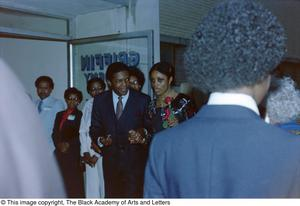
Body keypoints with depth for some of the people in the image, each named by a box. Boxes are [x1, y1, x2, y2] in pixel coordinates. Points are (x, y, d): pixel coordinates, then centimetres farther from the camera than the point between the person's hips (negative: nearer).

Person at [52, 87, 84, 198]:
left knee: (75, 183, -8)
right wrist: (59, 144, -4)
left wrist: (69, 144, -11)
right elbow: (54, 134, 13)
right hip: (60, 153, 4)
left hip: (74, 153, -4)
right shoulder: (59, 115, 20)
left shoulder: (80, 115, 5)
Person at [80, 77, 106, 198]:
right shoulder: (88, 105, 9)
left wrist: (97, 155, -7)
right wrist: (85, 152, 0)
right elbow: (82, 130, 10)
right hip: (89, 149, 3)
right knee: (91, 182, 4)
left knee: (104, 182, -2)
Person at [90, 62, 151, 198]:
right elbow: (94, 129, 10)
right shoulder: (100, 100, 5)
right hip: (110, 160, 3)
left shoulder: (143, 100, -3)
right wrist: (101, 139, -11)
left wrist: (142, 132, -20)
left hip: (135, 161, -3)